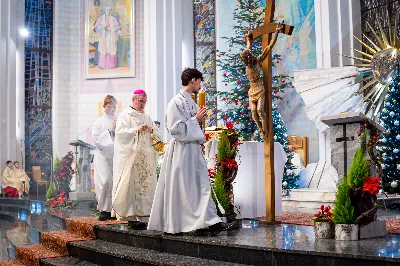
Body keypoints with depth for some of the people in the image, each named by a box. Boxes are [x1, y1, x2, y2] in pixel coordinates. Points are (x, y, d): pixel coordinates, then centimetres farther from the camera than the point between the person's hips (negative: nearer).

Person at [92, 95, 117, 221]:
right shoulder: (99, 122, 6)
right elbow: (97, 139, -1)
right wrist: (109, 130, -7)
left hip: (116, 155, 2)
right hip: (103, 155, -2)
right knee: (105, 181, -13)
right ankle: (104, 209, -4)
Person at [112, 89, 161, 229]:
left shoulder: (147, 117, 21)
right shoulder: (124, 115, 6)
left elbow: (158, 136, 17)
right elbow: (120, 132, -8)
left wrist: (151, 131, -4)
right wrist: (136, 129, -18)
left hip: (146, 158, 5)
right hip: (130, 157, -5)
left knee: (146, 184, -2)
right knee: (131, 185, -10)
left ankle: (144, 216, -1)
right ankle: (131, 216, -7)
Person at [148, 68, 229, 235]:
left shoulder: (191, 101, 15)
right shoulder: (176, 102, -12)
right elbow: (174, 128, -18)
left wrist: (200, 120, 7)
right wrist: (196, 120, -14)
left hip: (194, 148, 9)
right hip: (182, 149, -9)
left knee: (201, 185, 6)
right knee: (180, 188, -2)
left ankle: (209, 221, 8)